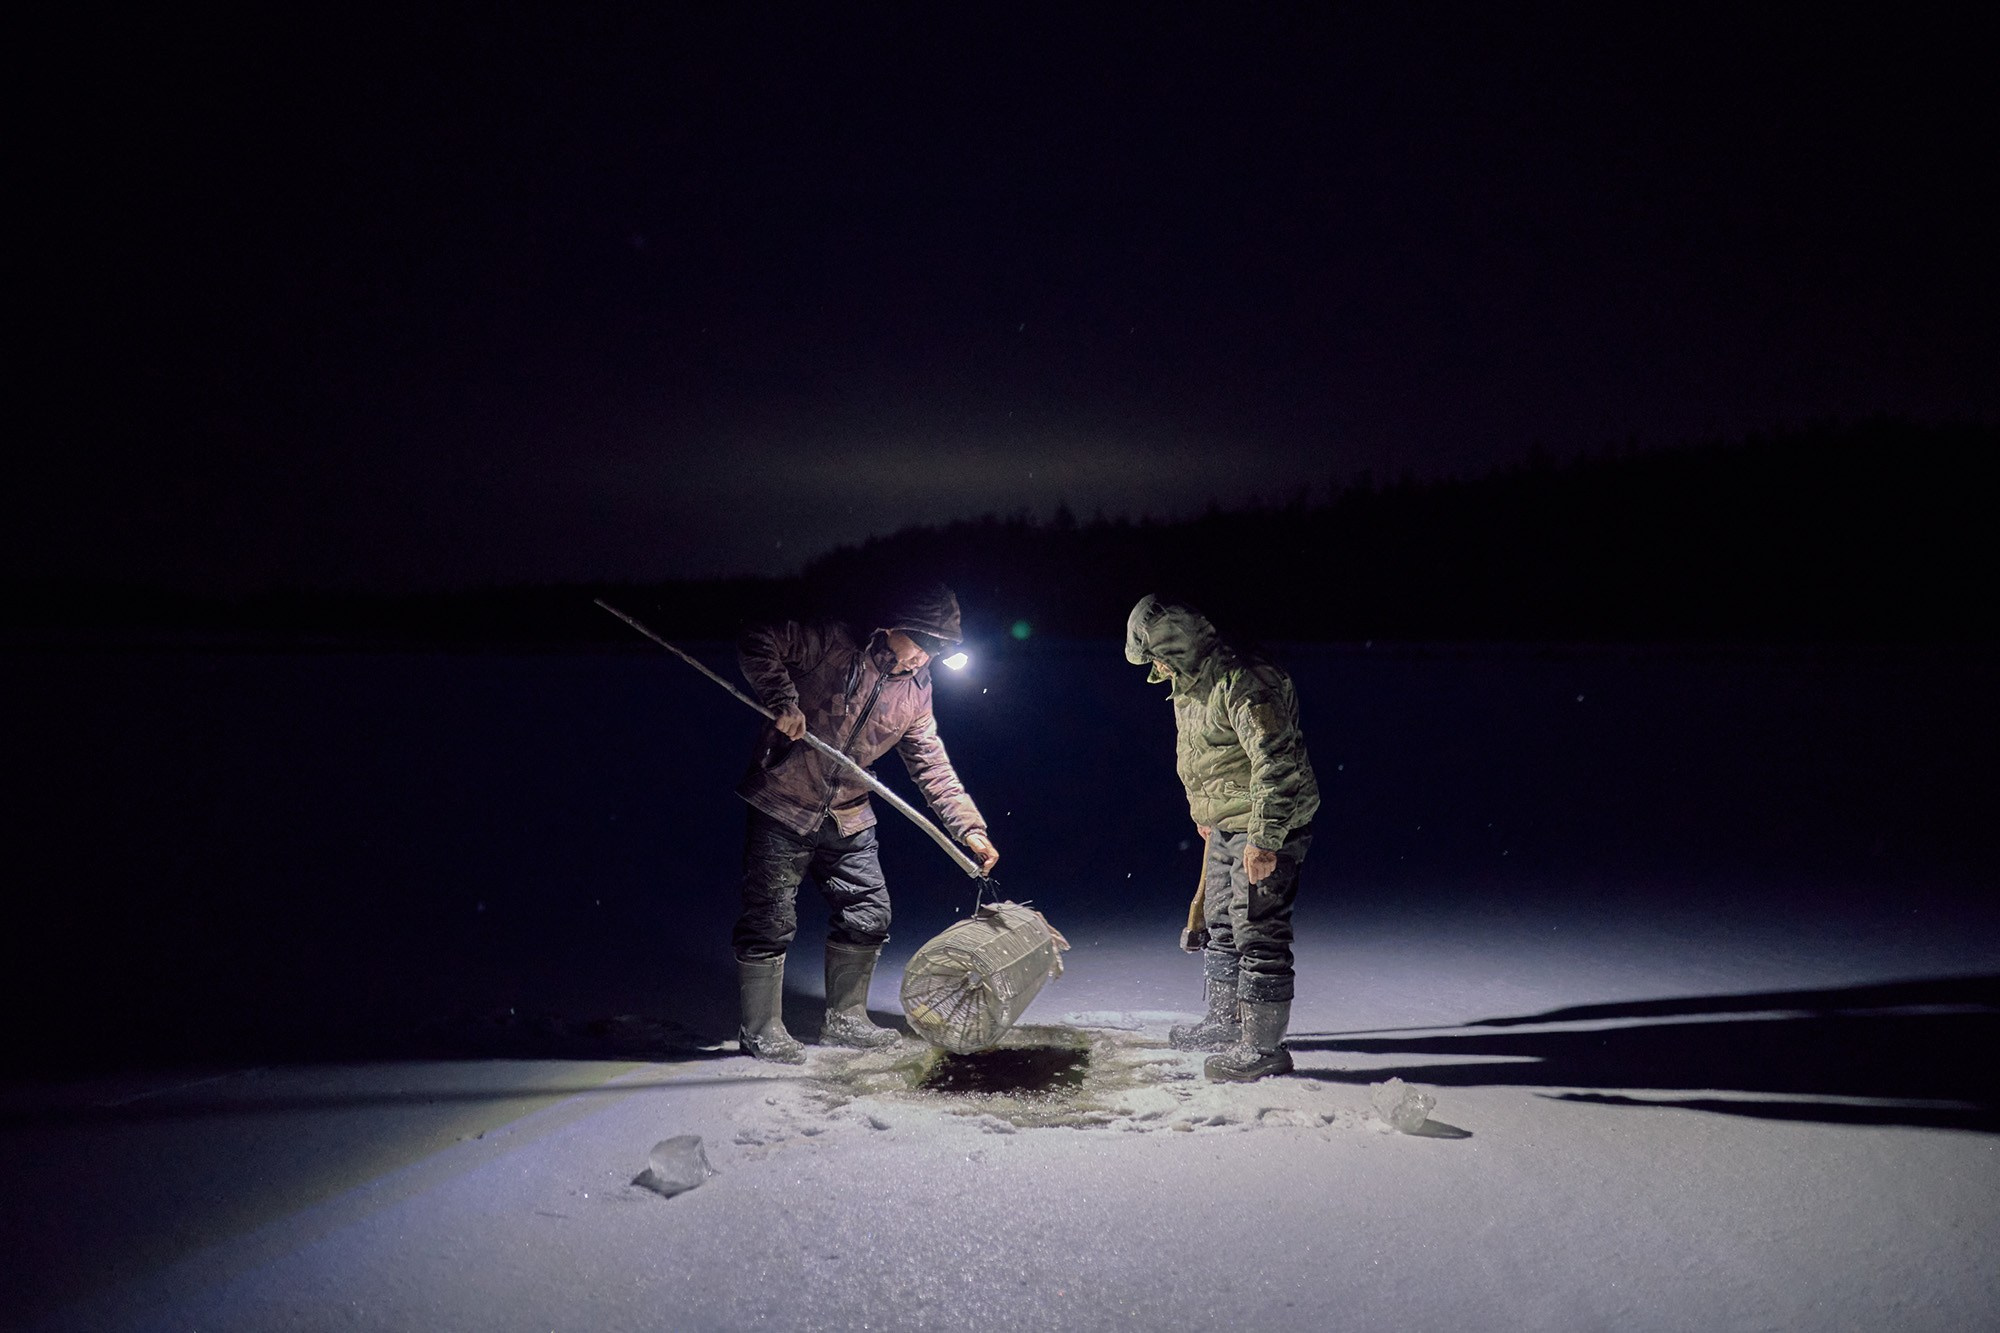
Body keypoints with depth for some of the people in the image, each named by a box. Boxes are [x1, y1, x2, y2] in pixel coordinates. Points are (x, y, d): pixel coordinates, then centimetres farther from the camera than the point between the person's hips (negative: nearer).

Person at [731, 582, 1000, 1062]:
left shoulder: (916, 694, 5)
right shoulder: (833, 645, -12)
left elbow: (934, 768, 6)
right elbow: (759, 645, -11)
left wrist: (970, 828, -3)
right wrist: (783, 701, -24)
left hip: (848, 822, 6)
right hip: (782, 806, -6)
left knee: (869, 916, 10)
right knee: (771, 922, -1)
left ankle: (845, 1019, 27)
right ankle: (761, 1030, 14)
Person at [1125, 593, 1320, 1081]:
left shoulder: (1243, 683, -24)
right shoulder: (1187, 686, 9)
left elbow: (1276, 762, -28)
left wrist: (1263, 839, -29)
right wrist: (1204, 812, 32)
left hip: (1267, 826, -11)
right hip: (1226, 826, 11)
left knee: (1258, 933, -8)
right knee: (1221, 926, 20)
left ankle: (1264, 1045, 0)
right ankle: (1224, 1020, 35)